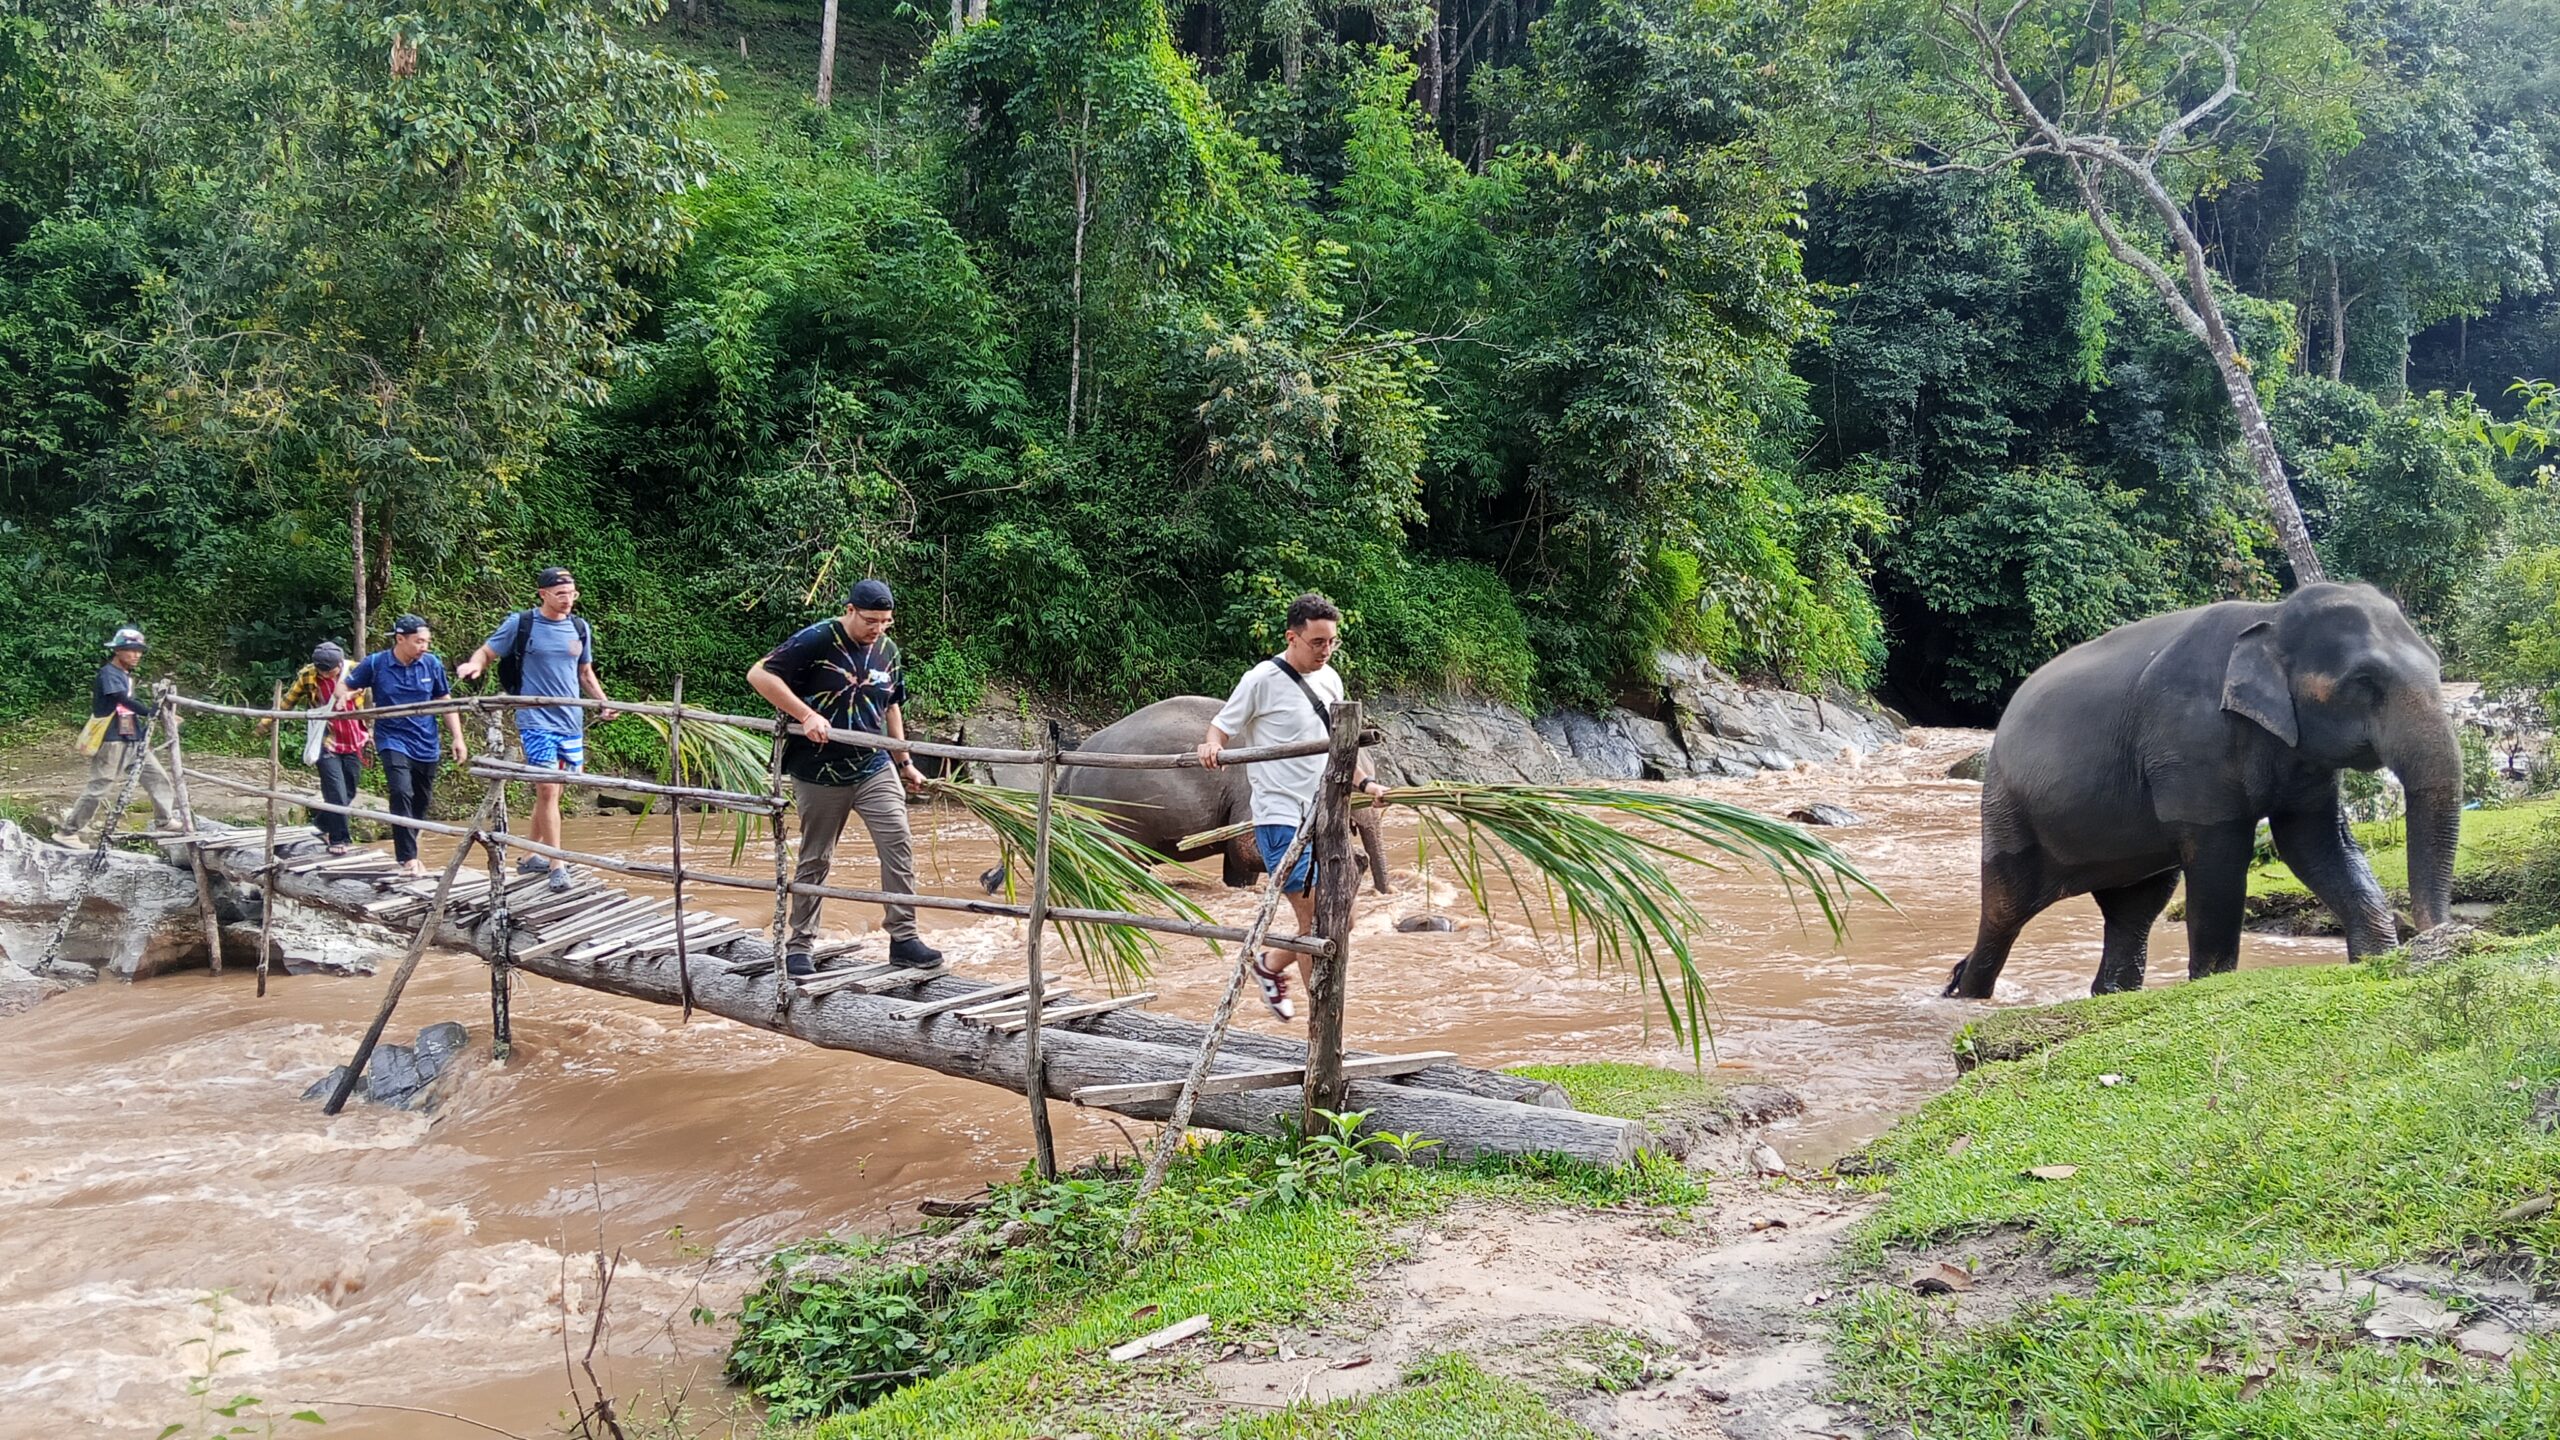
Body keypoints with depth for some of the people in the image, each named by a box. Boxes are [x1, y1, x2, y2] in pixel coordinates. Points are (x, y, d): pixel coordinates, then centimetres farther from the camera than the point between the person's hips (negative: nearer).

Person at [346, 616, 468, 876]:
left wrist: (458, 738, 4)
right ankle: (408, 857, -16)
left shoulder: (432, 664, -2)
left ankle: (406, 850, 32)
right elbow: (346, 687, 6)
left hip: (426, 744, 3)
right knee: (402, 794, -21)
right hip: (393, 740, -3)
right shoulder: (375, 664, -8)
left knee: (420, 802, 12)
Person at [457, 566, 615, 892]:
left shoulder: (580, 628, 10)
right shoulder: (520, 624, -3)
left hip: (571, 721, 5)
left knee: (554, 790, 11)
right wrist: (474, 664, -19)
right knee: (547, 790, -10)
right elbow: (487, 652, 4)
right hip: (536, 721, -5)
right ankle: (557, 867, -7)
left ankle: (529, 855, 25)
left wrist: (603, 701, 7)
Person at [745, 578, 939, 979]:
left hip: (875, 769, 4)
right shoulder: (816, 641, -13)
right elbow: (759, 674, -17)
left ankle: (904, 938, 0)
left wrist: (905, 762, 20)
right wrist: (806, 715, -24)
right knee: (815, 859, 6)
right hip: (819, 774, -4)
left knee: (899, 845, -7)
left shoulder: (888, 650, 5)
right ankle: (799, 945, 19)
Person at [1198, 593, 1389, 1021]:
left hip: (1322, 817, 7)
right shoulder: (1262, 680, -10)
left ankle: (1270, 965, 34)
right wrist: (1211, 744, -26)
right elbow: (1222, 725, -4)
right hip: (1281, 817, -7)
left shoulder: (1329, 680, 11)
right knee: (1315, 920, -10)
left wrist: (1364, 781, 13)